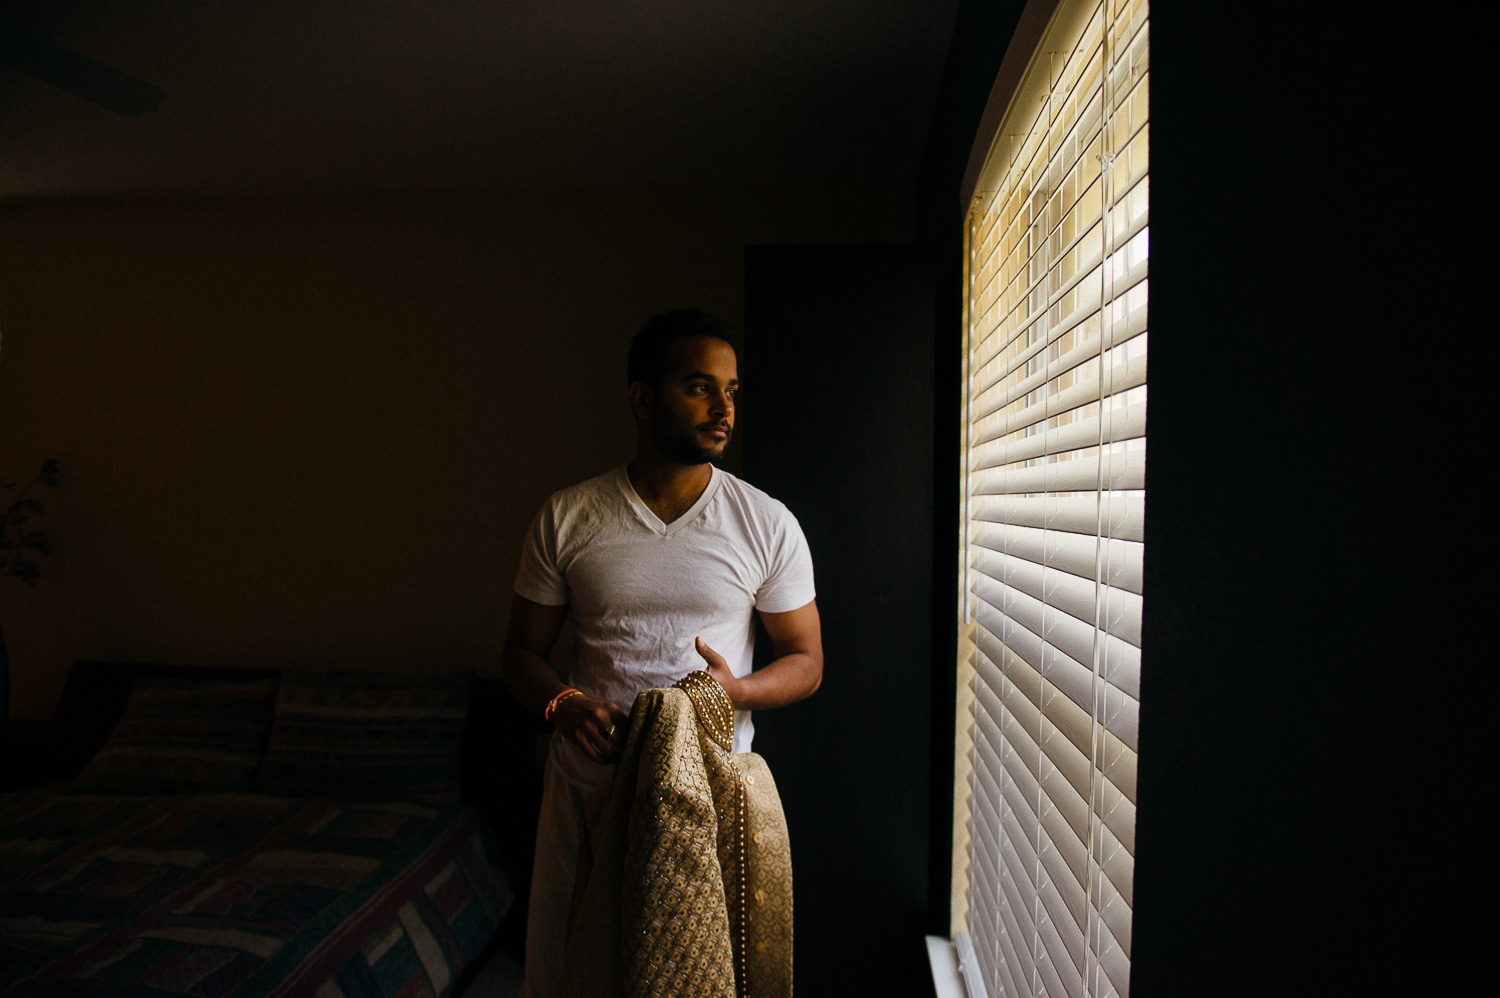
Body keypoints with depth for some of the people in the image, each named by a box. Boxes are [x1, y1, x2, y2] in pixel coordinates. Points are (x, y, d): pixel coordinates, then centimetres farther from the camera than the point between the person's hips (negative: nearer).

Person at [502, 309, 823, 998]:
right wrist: (562, 703, -17)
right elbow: (521, 652, 5)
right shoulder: (565, 519, -2)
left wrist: (738, 690, -18)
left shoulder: (769, 526, -3)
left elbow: (806, 661, 3)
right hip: (587, 788, 1)